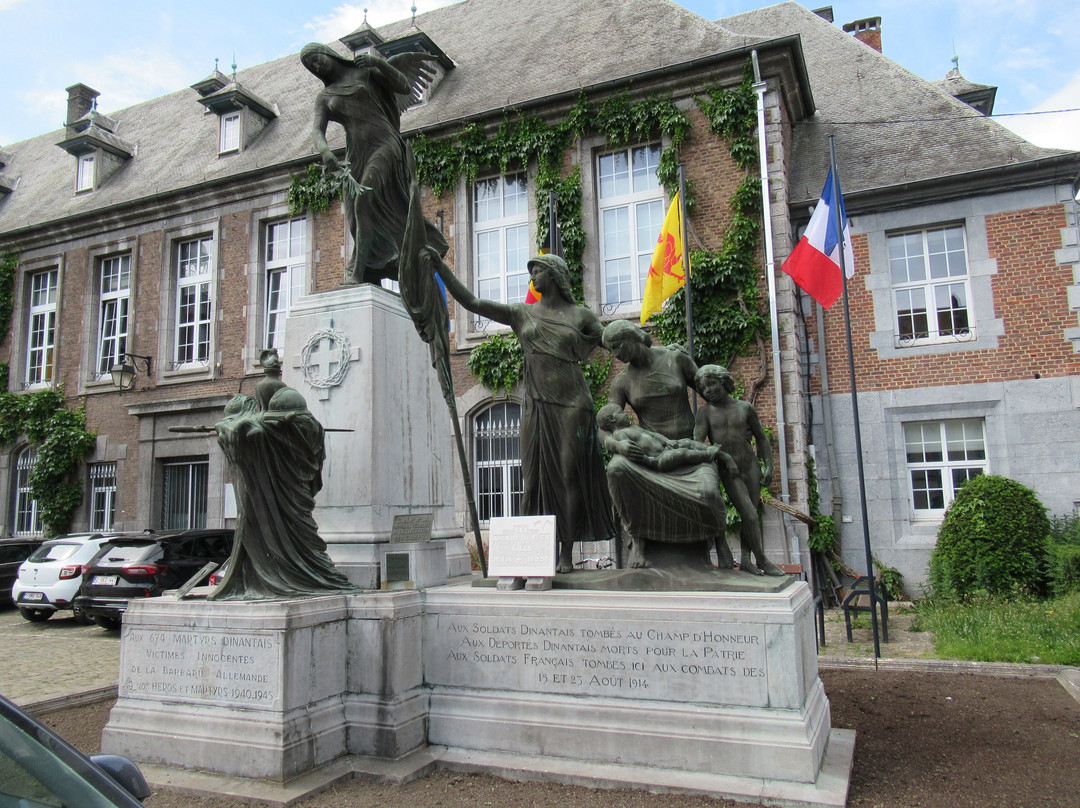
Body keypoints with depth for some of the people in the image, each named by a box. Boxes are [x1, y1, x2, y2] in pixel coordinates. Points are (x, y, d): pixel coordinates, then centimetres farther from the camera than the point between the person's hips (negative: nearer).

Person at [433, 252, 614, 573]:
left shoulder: (581, 316, 8)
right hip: (536, 405, 2)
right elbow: (471, 302, 5)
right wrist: (440, 266, 0)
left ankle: (566, 555, 2)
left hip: (572, 404, -2)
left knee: (570, 476, -3)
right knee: (534, 477, -1)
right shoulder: (521, 314, 11)